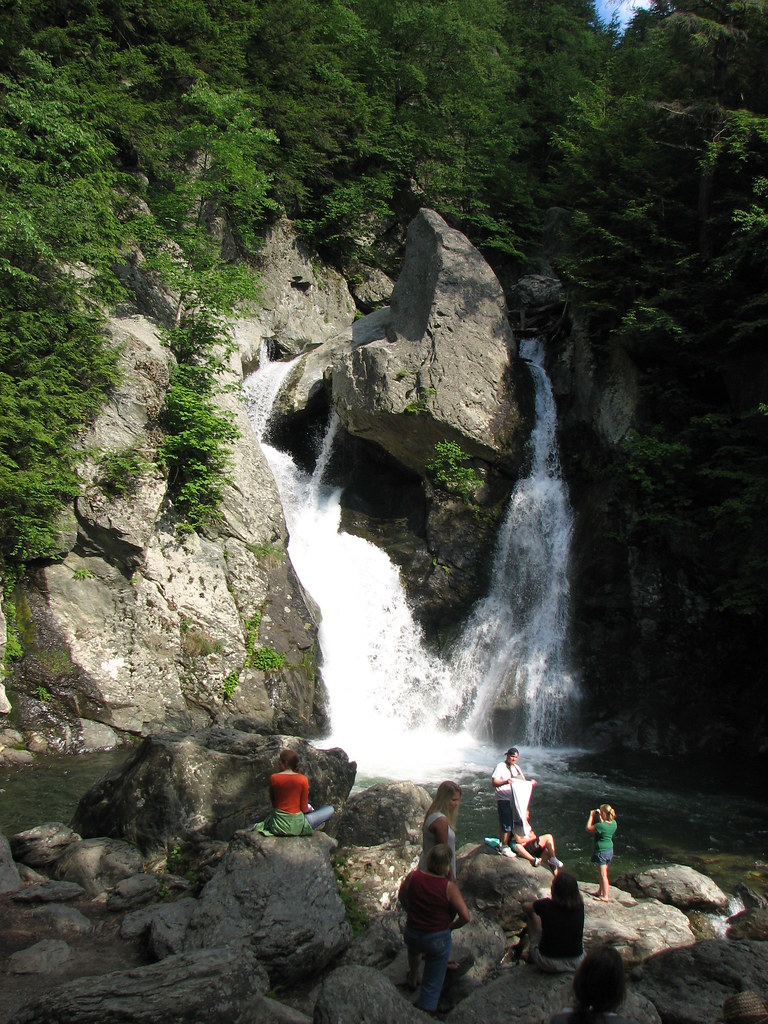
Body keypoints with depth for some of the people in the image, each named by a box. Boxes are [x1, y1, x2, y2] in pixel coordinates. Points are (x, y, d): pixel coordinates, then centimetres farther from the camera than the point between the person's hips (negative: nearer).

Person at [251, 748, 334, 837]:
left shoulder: (273, 778, -8)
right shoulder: (303, 779, -15)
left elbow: (273, 803, 4)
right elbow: (304, 808, -9)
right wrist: (310, 809, 13)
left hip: (277, 825, 5)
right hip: (296, 826, -5)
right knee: (330, 809, 8)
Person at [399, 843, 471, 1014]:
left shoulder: (413, 877, -14)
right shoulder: (449, 887, -22)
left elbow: (402, 897, 5)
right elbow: (465, 917, -20)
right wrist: (450, 927, -2)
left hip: (412, 934, 4)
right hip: (438, 940, -4)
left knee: (414, 946, 41)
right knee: (432, 984, 16)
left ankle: (413, 977, 59)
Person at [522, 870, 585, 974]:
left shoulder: (546, 905, -18)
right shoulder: (579, 906, -10)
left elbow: (525, 907, 3)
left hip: (548, 964, -3)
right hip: (577, 963, 3)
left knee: (531, 913, 10)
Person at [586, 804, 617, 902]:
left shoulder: (601, 826, -26)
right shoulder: (614, 823, -4)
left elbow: (588, 828, -11)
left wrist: (591, 816, -5)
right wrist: (600, 818, 9)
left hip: (601, 851, -8)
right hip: (610, 849, 8)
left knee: (603, 874, 2)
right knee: (603, 872, 21)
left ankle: (605, 896, 10)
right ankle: (600, 892, 35)